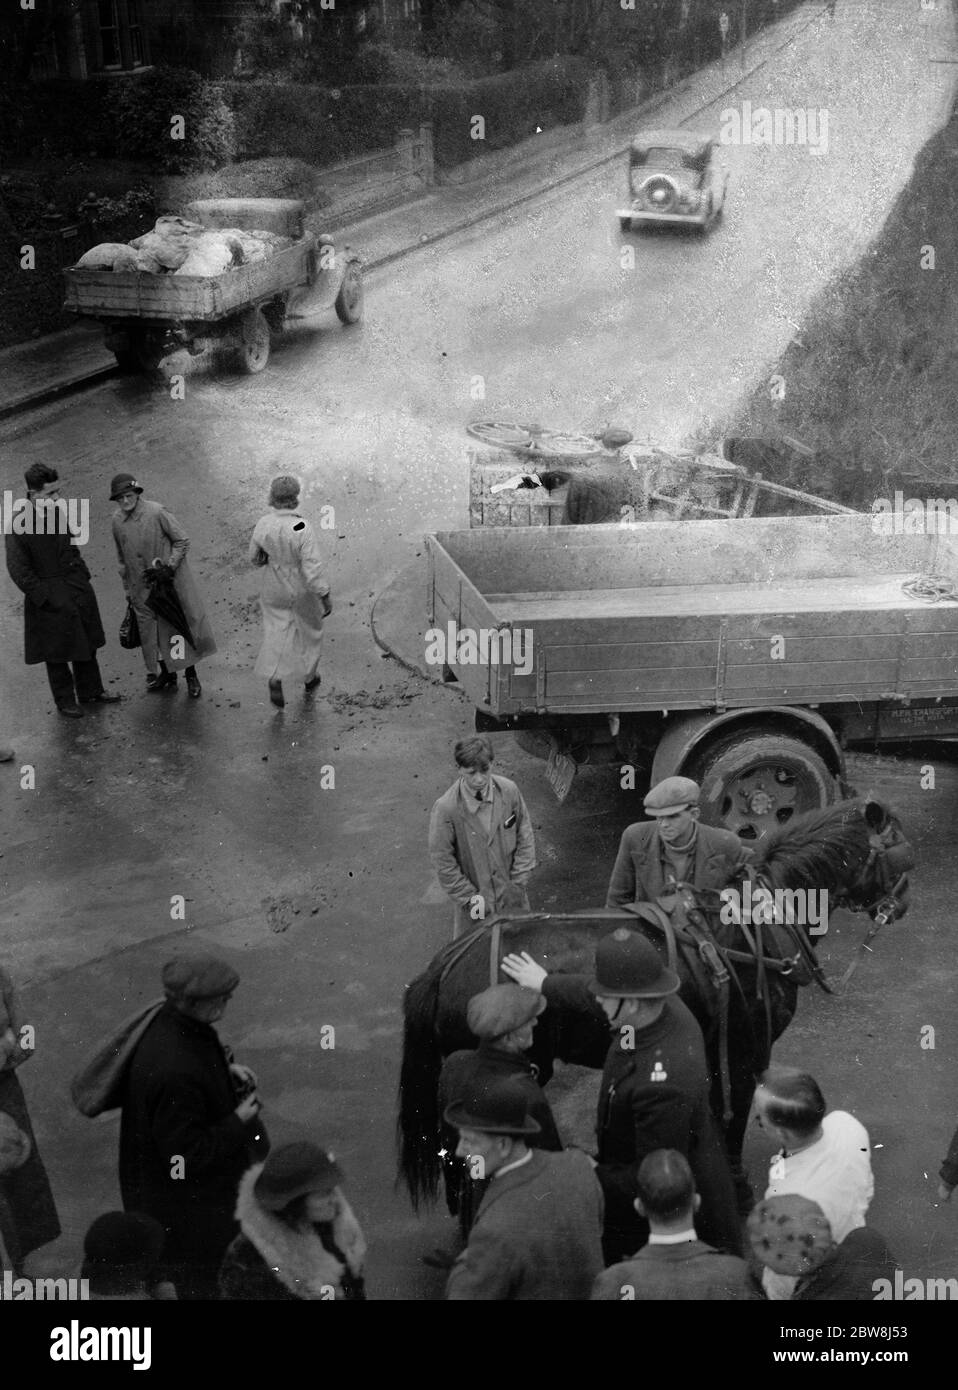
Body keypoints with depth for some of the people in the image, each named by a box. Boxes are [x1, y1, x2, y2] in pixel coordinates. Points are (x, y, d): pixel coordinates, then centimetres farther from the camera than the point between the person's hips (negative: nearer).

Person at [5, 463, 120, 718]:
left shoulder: (57, 512, -2)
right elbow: (18, 570, -17)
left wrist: (83, 576, 9)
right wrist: (46, 599, -17)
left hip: (76, 586, 6)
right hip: (49, 596, -6)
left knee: (86, 644, 19)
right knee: (57, 653, 10)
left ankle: (90, 691, 38)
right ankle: (65, 701, 29)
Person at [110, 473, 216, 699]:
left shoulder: (157, 513, -15)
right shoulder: (117, 521, 1)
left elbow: (182, 540, -8)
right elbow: (122, 559, 13)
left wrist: (170, 565, -19)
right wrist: (128, 591, 15)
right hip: (142, 587, 5)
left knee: (178, 625, 2)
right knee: (151, 631, 9)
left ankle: (191, 676, 15)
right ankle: (166, 675, 26)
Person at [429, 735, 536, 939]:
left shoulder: (509, 791, -12)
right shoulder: (446, 808, -21)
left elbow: (525, 836, 0)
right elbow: (443, 862, -13)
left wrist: (518, 881, -5)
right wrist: (469, 897, -11)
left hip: (512, 895, 3)